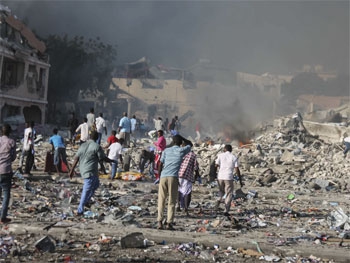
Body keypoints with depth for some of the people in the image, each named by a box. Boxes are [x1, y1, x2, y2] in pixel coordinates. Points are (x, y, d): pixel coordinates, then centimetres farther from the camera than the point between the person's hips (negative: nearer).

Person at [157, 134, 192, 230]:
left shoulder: (166, 150, 15)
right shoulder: (181, 150, 8)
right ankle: (169, 223, -4)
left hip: (163, 177, 2)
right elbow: (190, 144, 28)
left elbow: (160, 164, 11)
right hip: (173, 177, -2)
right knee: (172, 202, 3)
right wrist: (181, 137, 25)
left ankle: (160, 221, -4)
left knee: (161, 200, 6)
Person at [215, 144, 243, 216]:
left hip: (220, 177, 2)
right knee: (228, 194, 8)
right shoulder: (234, 157, 3)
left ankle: (219, 200, -3)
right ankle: (226, 211, 2)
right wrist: (240, 181, 3)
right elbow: (237, 170, -1)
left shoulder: (220, 155, 5)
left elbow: (216, 165, 0)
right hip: (229, 178, -2)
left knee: (221, 191, 25)